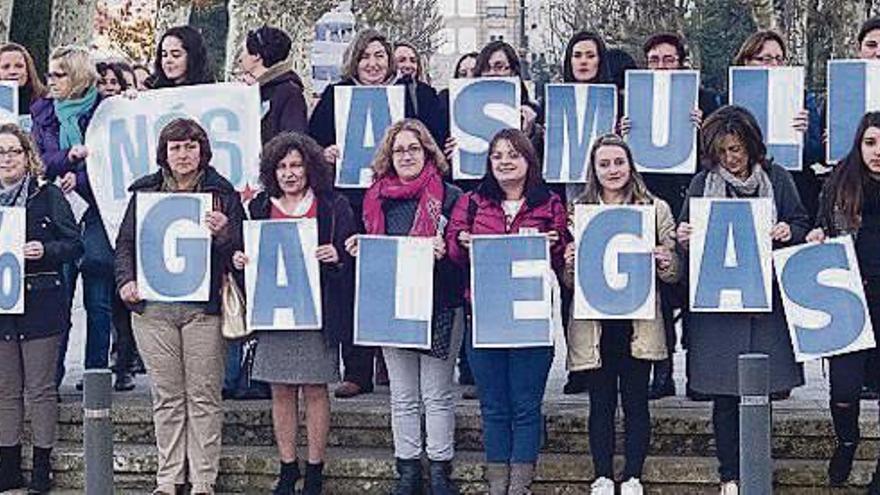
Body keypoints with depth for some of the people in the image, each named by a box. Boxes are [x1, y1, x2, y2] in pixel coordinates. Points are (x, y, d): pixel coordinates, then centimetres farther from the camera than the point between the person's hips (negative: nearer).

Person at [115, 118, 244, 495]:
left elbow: (241, 250, 6)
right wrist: (126, 281, -1)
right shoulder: (144, 192, 12)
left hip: (203, 306, -2)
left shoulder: (222, 193, 6)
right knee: (166, 396, 6)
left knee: (204, 396, 0)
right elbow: (125, 242, 15)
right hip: (153, 305, 2)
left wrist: (224, 233, -15)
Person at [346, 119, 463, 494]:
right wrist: (358, 250, -2)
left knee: (436, 394, 3)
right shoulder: (377, 199, 10)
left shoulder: (449, 197, -3)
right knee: (402, 396, 10)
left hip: (438, 308, -4)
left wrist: (445, 252, -23)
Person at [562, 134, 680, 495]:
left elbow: (673, 273, 8)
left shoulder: (656, 209, 6)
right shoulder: (579, 210, 8)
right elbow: (569, 281, 11)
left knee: (636, 403, 3)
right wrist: (570, 265, -11)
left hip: (638, 324, -1)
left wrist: (665, 263, -14)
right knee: (601, 403, 5)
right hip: (594, 325, 1)